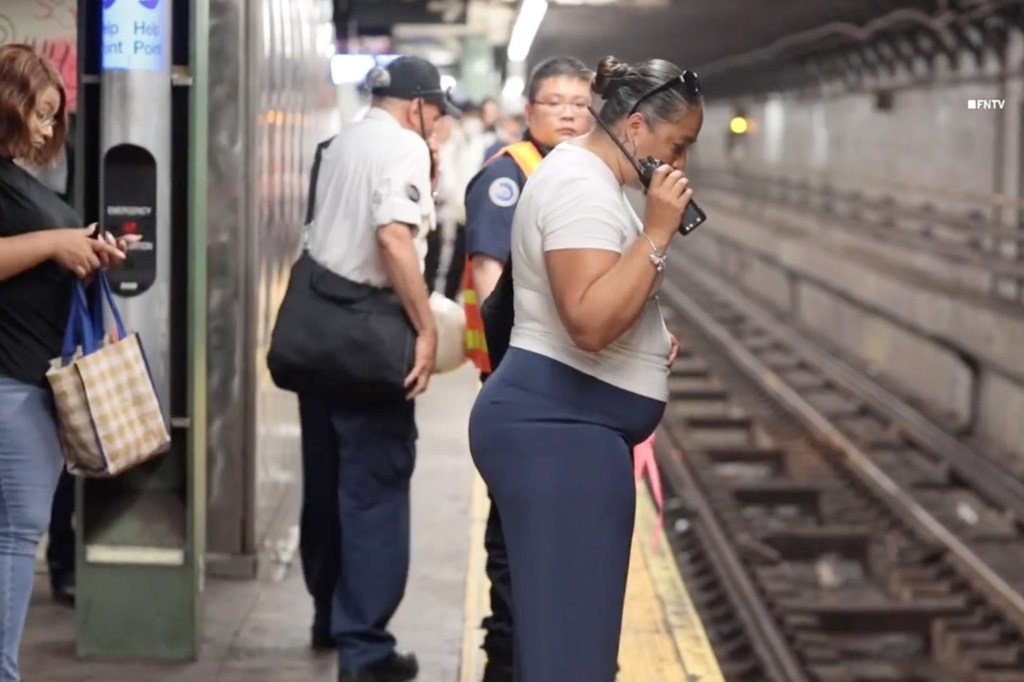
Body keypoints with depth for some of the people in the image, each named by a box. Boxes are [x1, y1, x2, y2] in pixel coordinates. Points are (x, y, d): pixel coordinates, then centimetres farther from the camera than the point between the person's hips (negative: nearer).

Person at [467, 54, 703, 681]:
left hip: (567, 424, 11)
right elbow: (590, 323, -28)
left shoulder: (589, 178, 17)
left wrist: (653, 334, 16)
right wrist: (657, 232, -23)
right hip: (556, 427, -11)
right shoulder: (583, 186, -16)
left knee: (561, 626, 16)